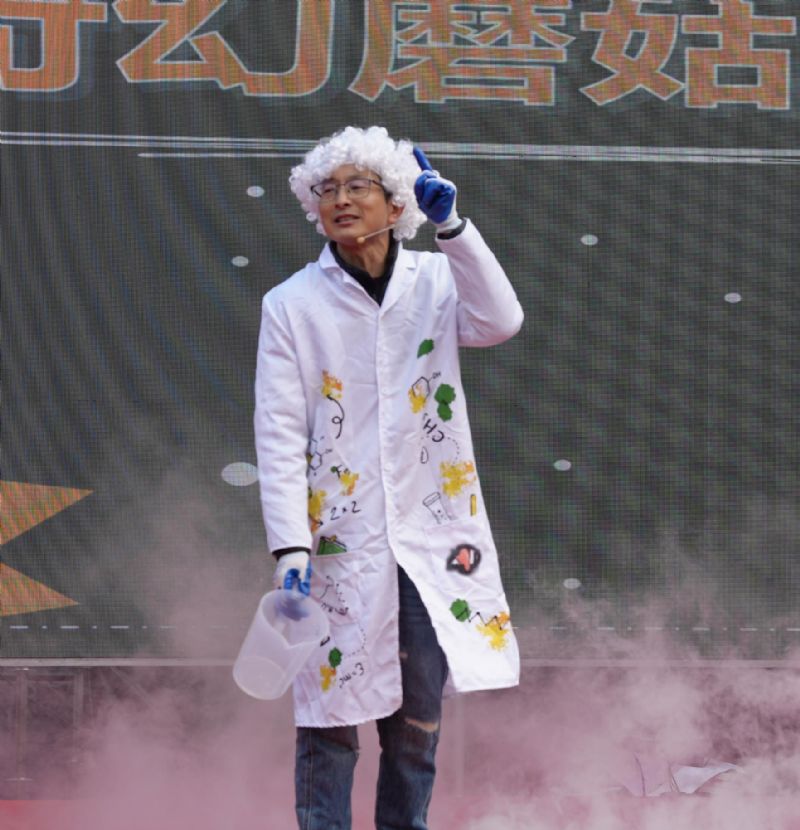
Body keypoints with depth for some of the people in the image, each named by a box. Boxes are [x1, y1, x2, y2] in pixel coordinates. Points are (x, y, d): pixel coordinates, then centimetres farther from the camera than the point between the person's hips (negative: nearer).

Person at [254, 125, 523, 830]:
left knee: (418, 724, 9)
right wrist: (290, 547, -13)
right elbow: (279, 435, -4)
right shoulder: (293, 304, 0)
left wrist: (451, 225, -23)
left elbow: (499, 322, -16)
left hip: (429, 538, 2)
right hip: (338, 540, -2)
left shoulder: (435, 281, 5)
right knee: (331, 720, -1)